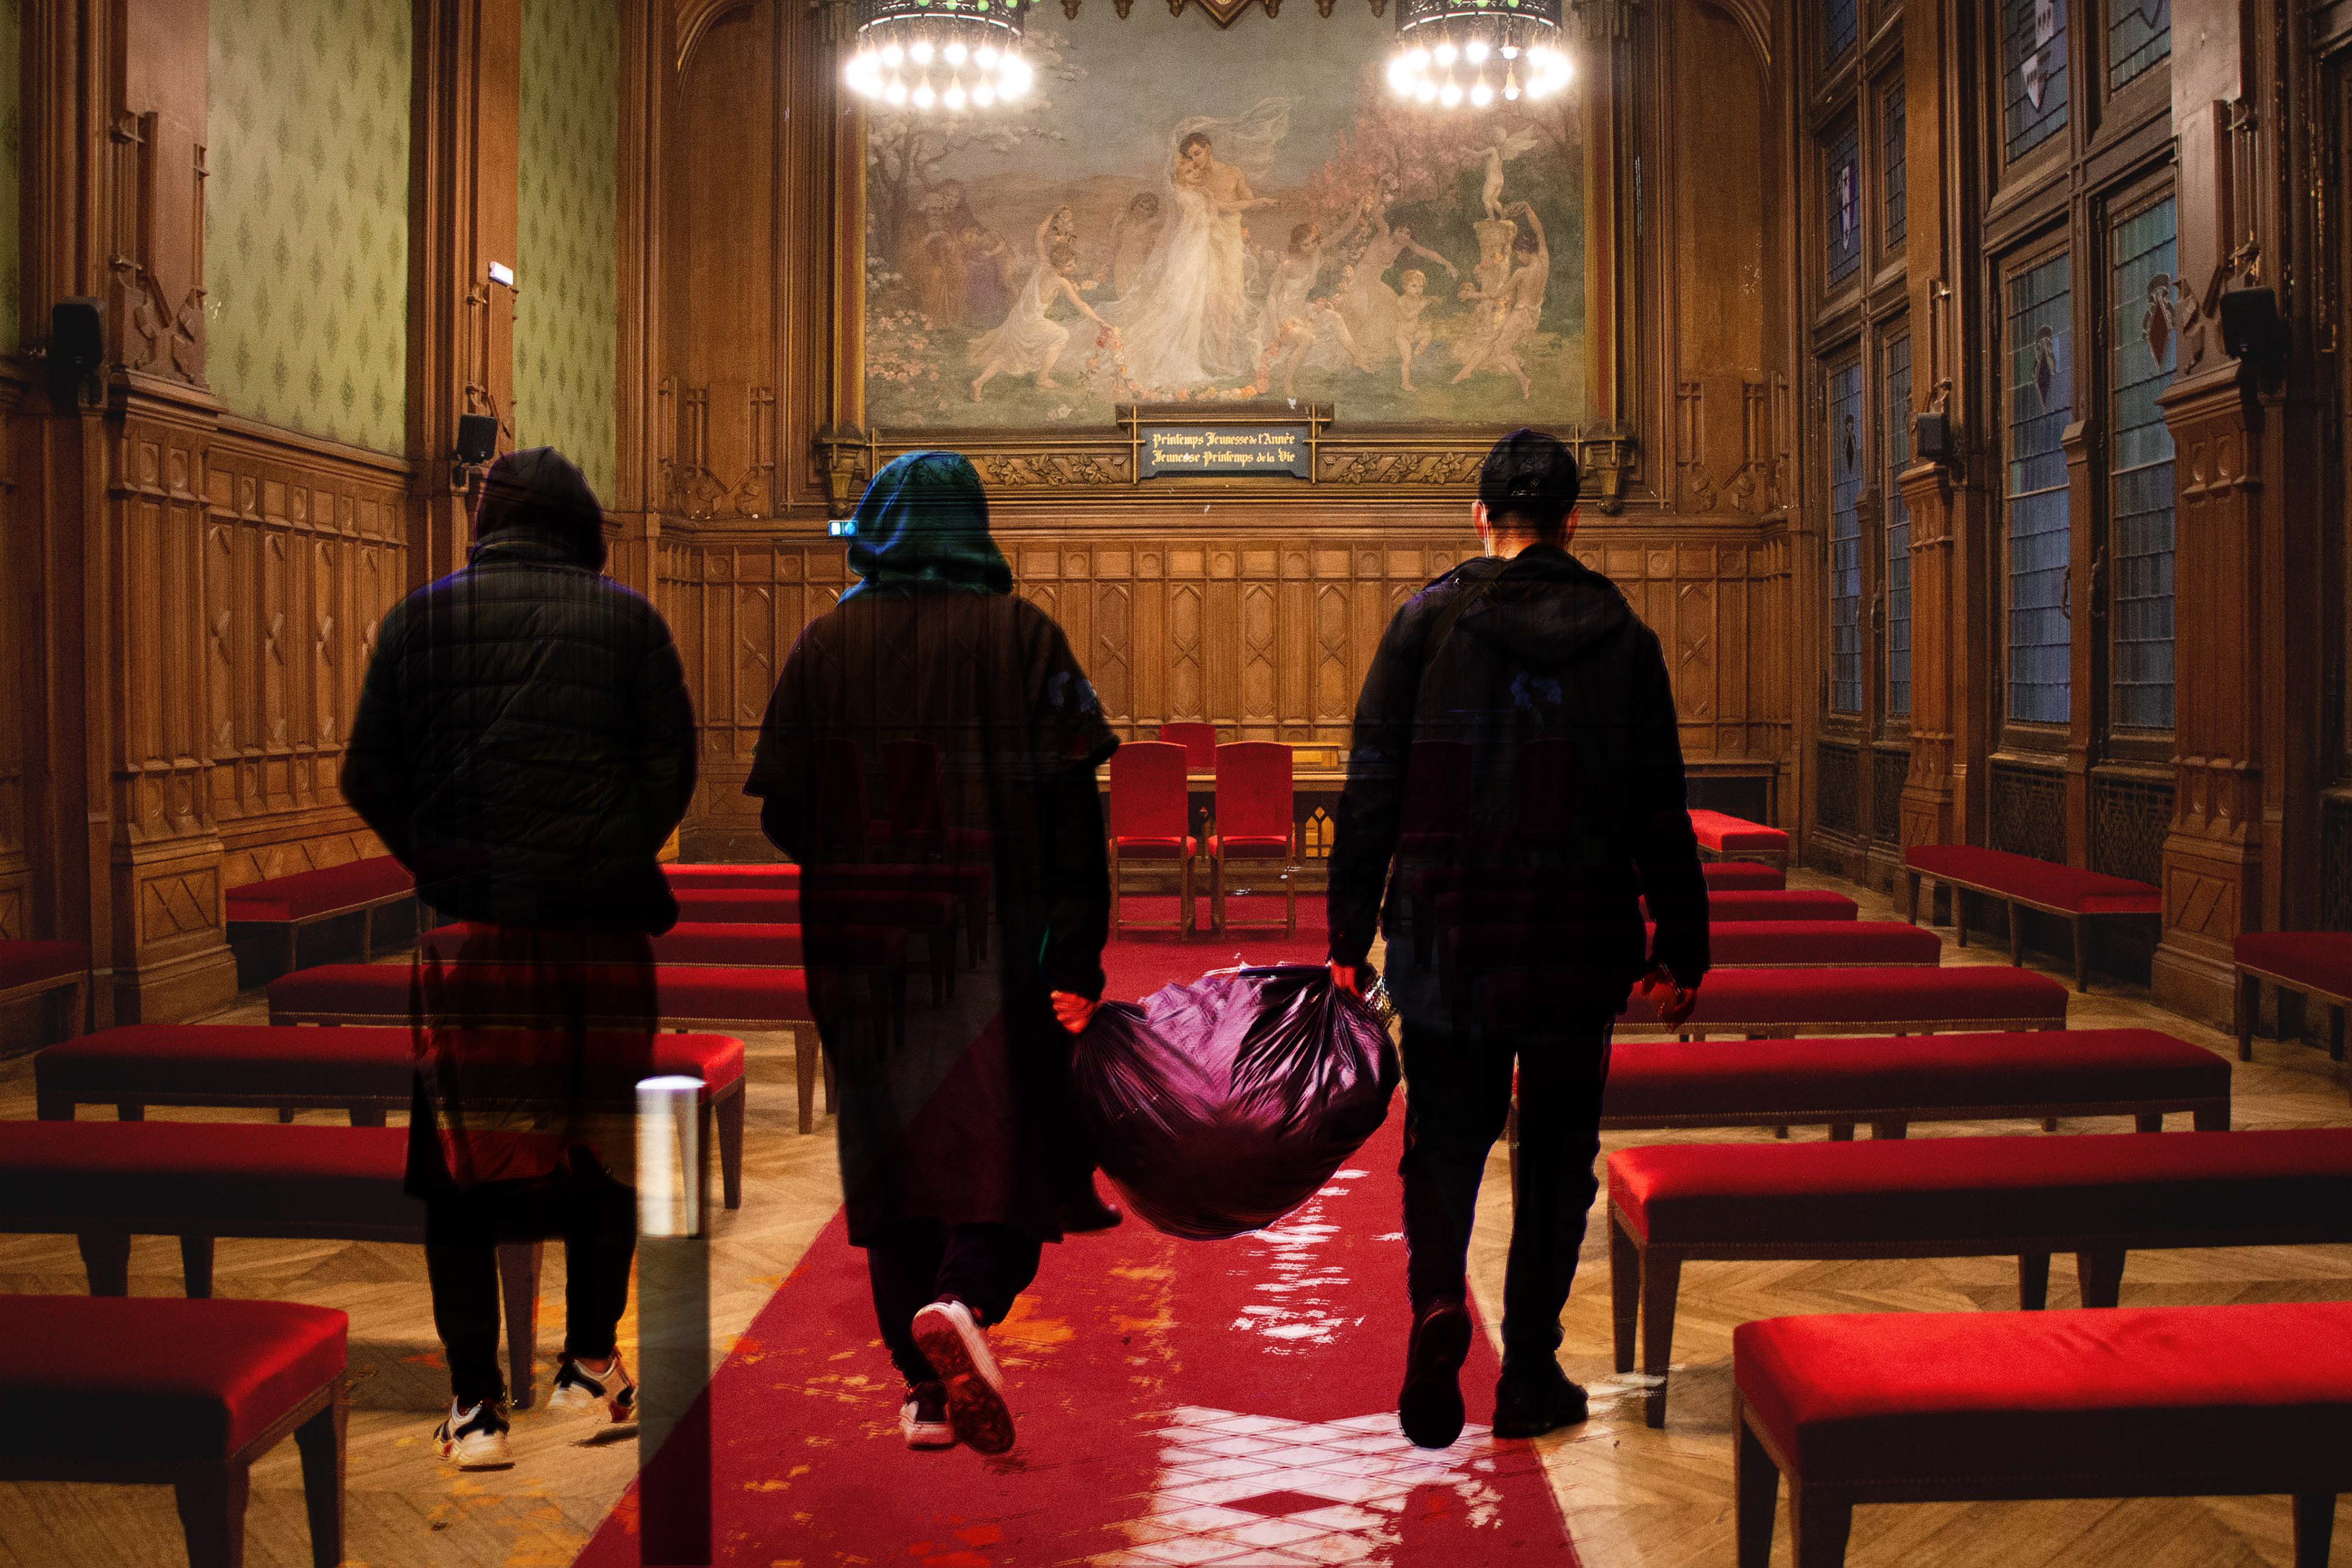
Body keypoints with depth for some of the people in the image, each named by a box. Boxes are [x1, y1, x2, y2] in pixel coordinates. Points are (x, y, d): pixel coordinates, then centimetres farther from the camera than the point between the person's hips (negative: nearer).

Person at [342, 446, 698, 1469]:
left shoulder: (420, 618, 5)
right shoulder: (627, 619, 4)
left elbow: (368, 778, 2)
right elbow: (671, 769, -2)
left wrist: (440, 865, 13)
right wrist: (614, 860, 10)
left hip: (467, 924, 0)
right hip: (601, 926, 0)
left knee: (462, 1160, 5)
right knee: (607, 1143, 15)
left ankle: (476, 1402, 7)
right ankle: (591, 1361, 24)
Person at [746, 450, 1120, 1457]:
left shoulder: (825, 646, 2)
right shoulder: (1023, 636, -3)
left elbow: (782, 815, 2)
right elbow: (1072, 812, -10)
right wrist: (1078, 961, -9)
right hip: (993, 944, -2)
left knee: (892, 1149, 12)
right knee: (1006, 1138, 6)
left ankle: (925, 1390, 16)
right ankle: (965, 1301, -21)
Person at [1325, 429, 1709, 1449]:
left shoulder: (1428, 622, -2)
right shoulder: (1622, 637, 2)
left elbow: (1371, 793, -5)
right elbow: (1660, 812, 3)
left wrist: (1351, 934, 0)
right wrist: (1681, 947, 10)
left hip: (1446, 943, -1)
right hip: (1579, 947, 1)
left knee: (1443, 1143, 12)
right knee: (1556, 1160, 12)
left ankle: (1436, 1300, -14)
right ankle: (1531, 1379, 18)